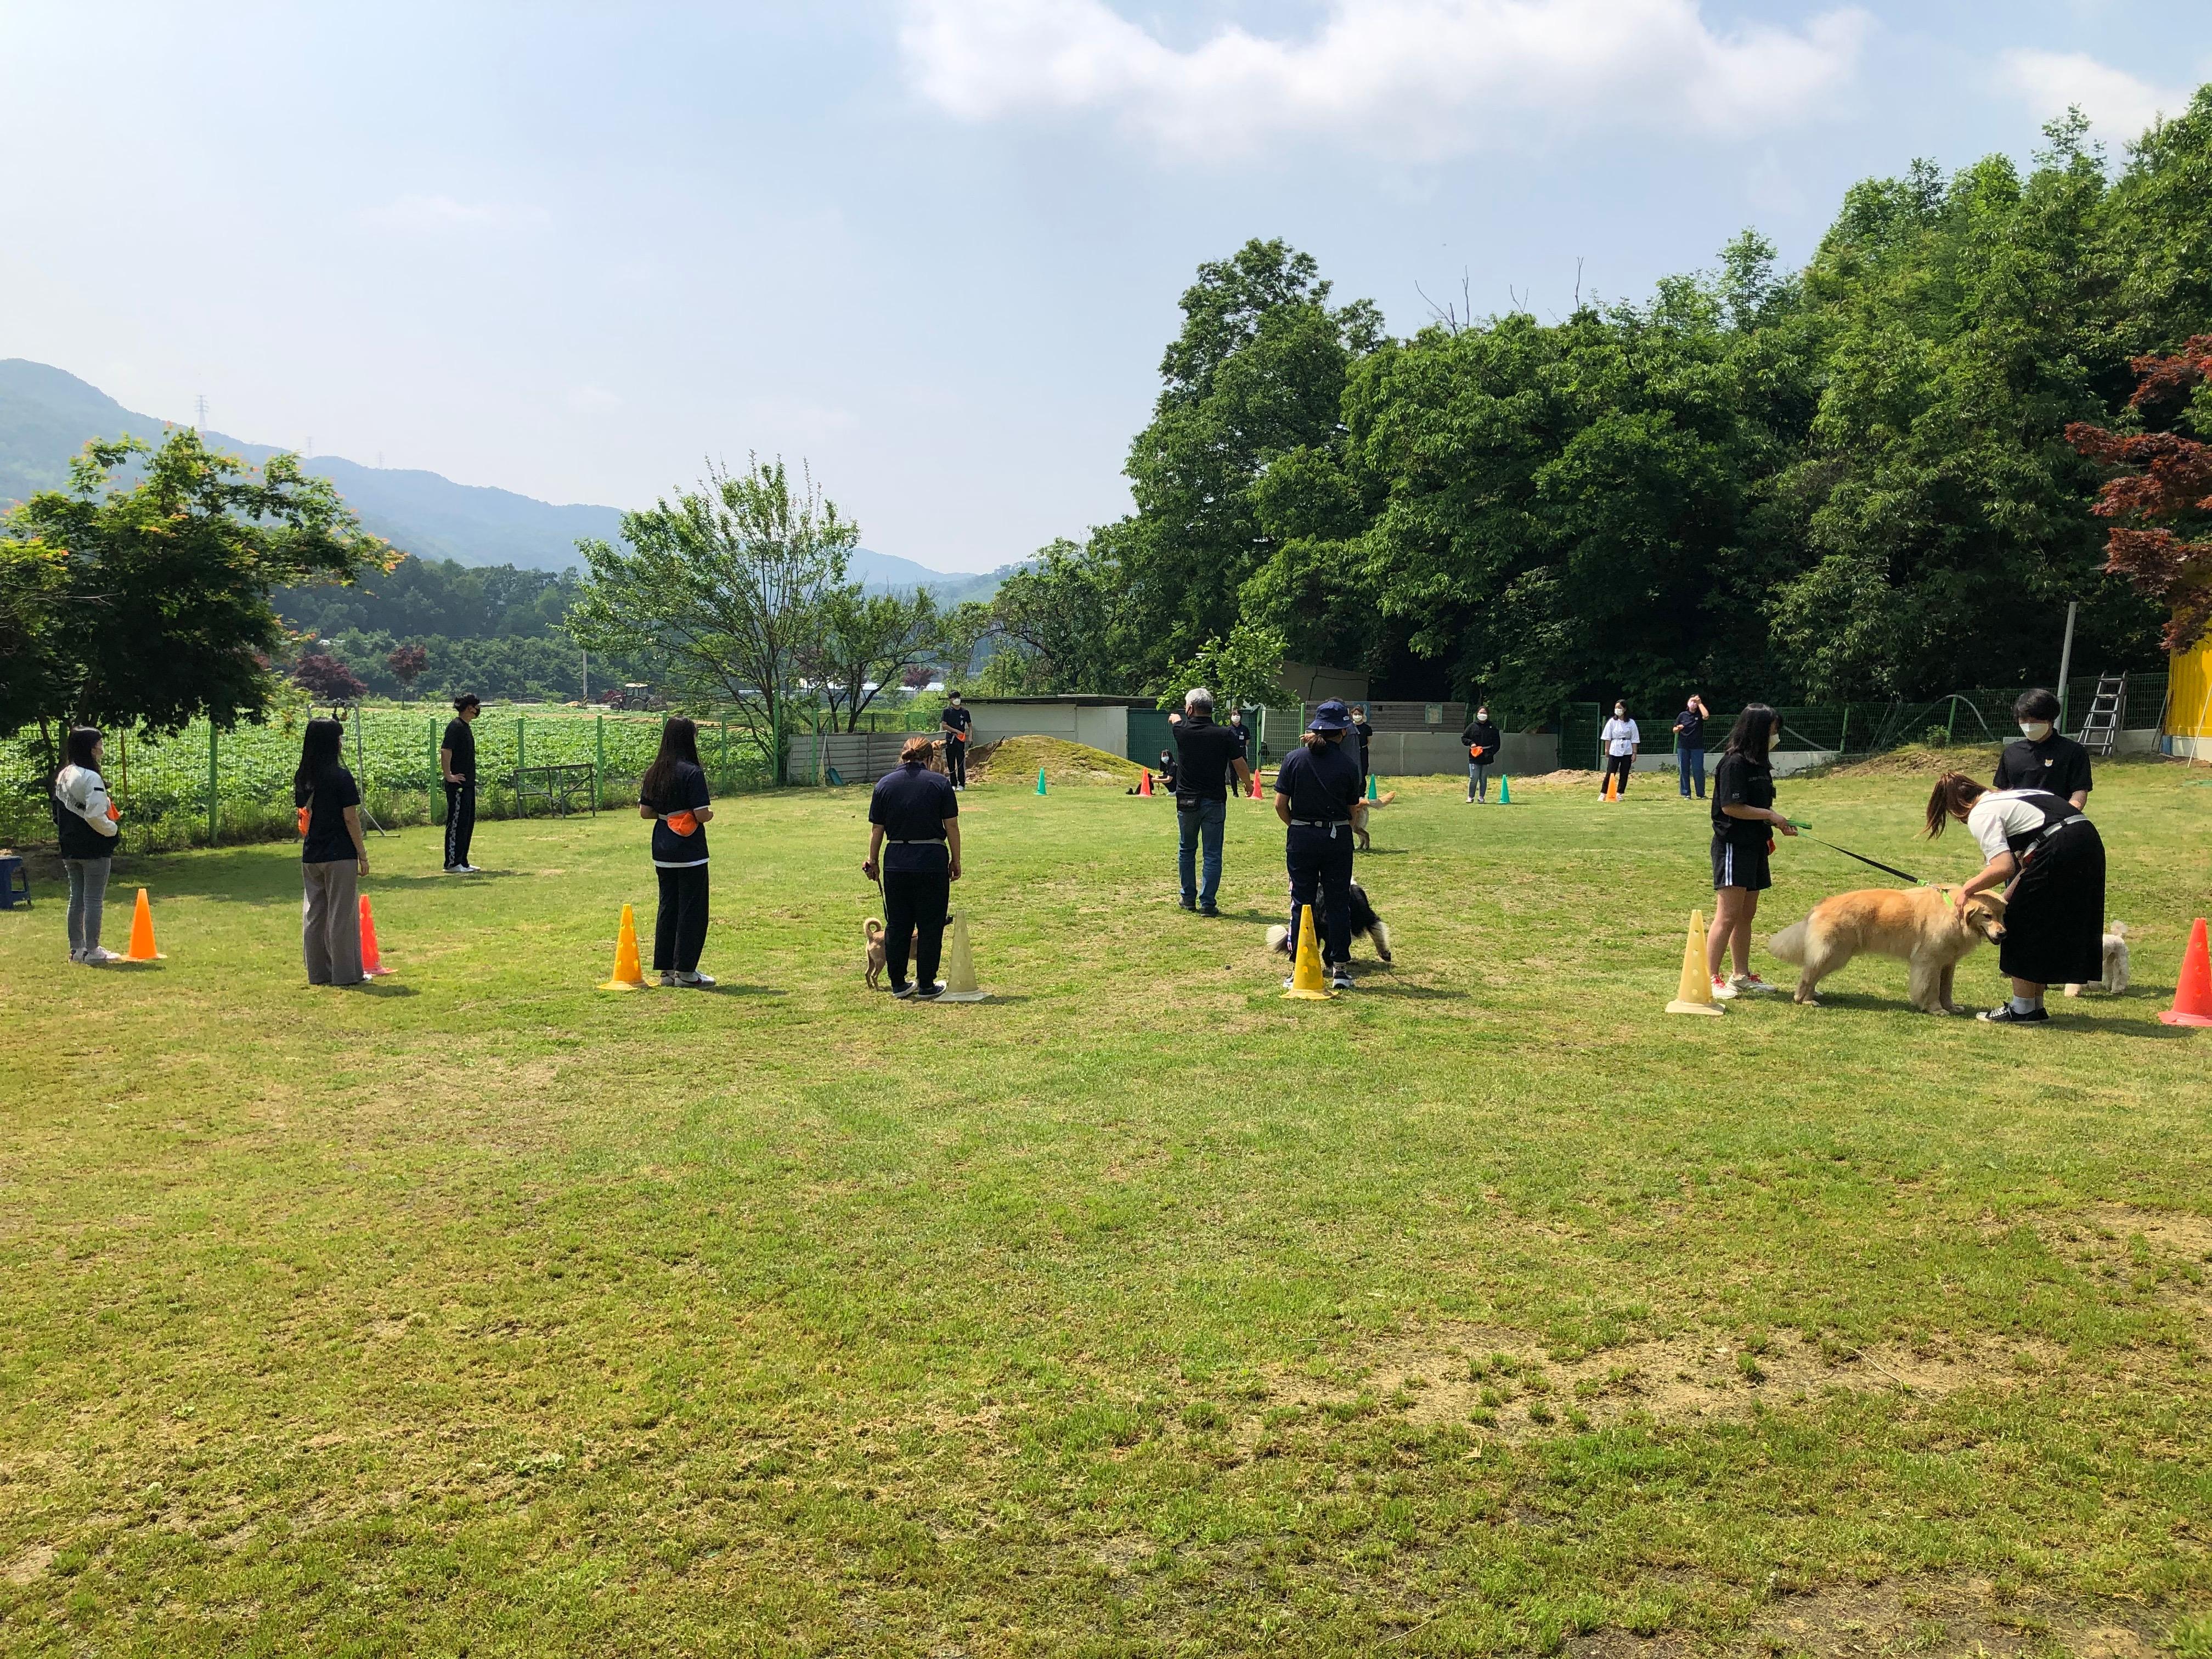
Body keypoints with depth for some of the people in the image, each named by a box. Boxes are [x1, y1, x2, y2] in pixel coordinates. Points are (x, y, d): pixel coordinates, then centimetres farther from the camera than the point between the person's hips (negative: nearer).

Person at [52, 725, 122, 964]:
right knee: (94, 900, -3)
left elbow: (57, 815, 15)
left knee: (76, 898, 15)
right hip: (94, 849, -9)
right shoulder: (91, 778, -18)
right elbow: (95, 817, -24)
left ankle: (76, 948, 21)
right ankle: (92, 951, 0)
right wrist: (113, 828, -8)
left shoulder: (62, 776, 10)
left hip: (70, 849, 9)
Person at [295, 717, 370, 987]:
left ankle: (318, 972, 18)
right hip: (340, 856, -7)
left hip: (311, 857, 7)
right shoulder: (341, 777, -13)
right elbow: (350, 819, -13)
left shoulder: (303, 778, 7)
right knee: (342, 914, 0)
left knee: (313, 913, 11)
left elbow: (302, 817, 11)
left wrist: (310, 845, 19)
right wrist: (363, 855, -8)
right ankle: (345, 973, 5)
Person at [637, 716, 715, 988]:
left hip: (662, 851, 7)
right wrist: (710, 814, 3)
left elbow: (644, 811, 8)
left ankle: (666, 970, 17)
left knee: (667, 906, 14)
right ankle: (685, 971, 5)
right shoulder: (692, 772, -15)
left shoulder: (654, 772, 6)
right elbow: (702, 815, -18)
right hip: (689, 851, -7)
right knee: (692, 909, 2)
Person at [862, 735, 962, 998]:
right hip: (932, 862, -2)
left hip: (896, 864, 2)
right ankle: (926, 986, 9)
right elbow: (952, 827, -3)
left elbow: (876, 829, 5)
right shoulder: (940, 783, -2)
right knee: (930, 926, 6)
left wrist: (873, 861, 15)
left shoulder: (885, 784, 4)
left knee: (897, 925, 12)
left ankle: (898, 985, 17)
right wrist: (955, 861, 6)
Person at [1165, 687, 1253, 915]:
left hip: (1187, 801, 1)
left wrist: (1174, 717, 47)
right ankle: (1207, 903, 2)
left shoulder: (1181, 731, -4)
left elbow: (1175, 719, 21)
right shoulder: (1225, 734, -9)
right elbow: (1240, 766, -3)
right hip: (1214, 802, -1)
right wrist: (1247, 783, 19)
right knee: (1212, 854, 4)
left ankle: (1189, 898, 23)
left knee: (1186, 850, 17)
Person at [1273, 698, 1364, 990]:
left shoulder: (1294, 758, -4)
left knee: (1301, 903, 8)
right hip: (1338, 837, -1)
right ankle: (1340, 968, 11)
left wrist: (1296, 825, 11)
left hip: (1301, 837, 1)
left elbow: (1280, 804, -5)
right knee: (1338, 903, 9)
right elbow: (1353, 809, 1)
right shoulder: (1348, 764, -5)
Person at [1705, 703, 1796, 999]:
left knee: (1746, 915, 14)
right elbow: (1731, 807, -20)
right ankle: (1711, 977, -6)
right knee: (1728, 915, -10)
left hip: (1755, 847, 9)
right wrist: (1770, 816, -15)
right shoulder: (1734, 763, -14)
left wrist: (1778, 823, 5)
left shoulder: (1759, 764, 14)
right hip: (1733, 847, -9)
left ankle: (1742, 975, 22)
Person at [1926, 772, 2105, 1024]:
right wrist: (2006, 899, 24)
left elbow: (2004, 867, -16)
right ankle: (2035, 1005, 25)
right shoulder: (2005, 797, 25)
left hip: (2061, 850, -9)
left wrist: (1968, 889, -2)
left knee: (2025, 925, 5)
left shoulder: (1980, 815, -3)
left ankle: (2023, 1009, 11)